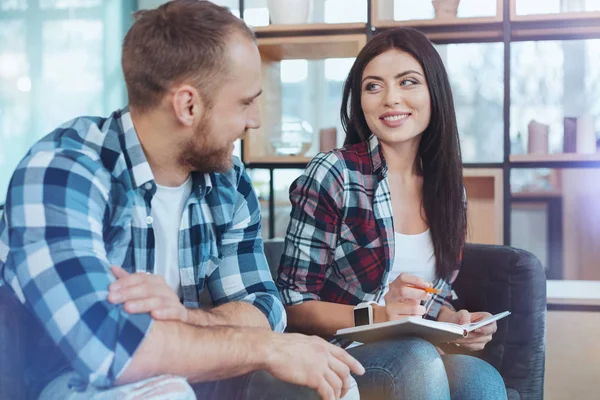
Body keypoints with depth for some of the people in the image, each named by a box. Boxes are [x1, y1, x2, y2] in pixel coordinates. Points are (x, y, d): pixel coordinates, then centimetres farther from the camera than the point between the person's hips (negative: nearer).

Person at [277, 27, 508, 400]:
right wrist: (379, 314, -23)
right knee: (417, 358, -35)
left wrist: (455, 321, -6)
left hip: (420, 354, 4)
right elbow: (294, 303, -8)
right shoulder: (333, 173, -9)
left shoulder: (447, 186, 8)